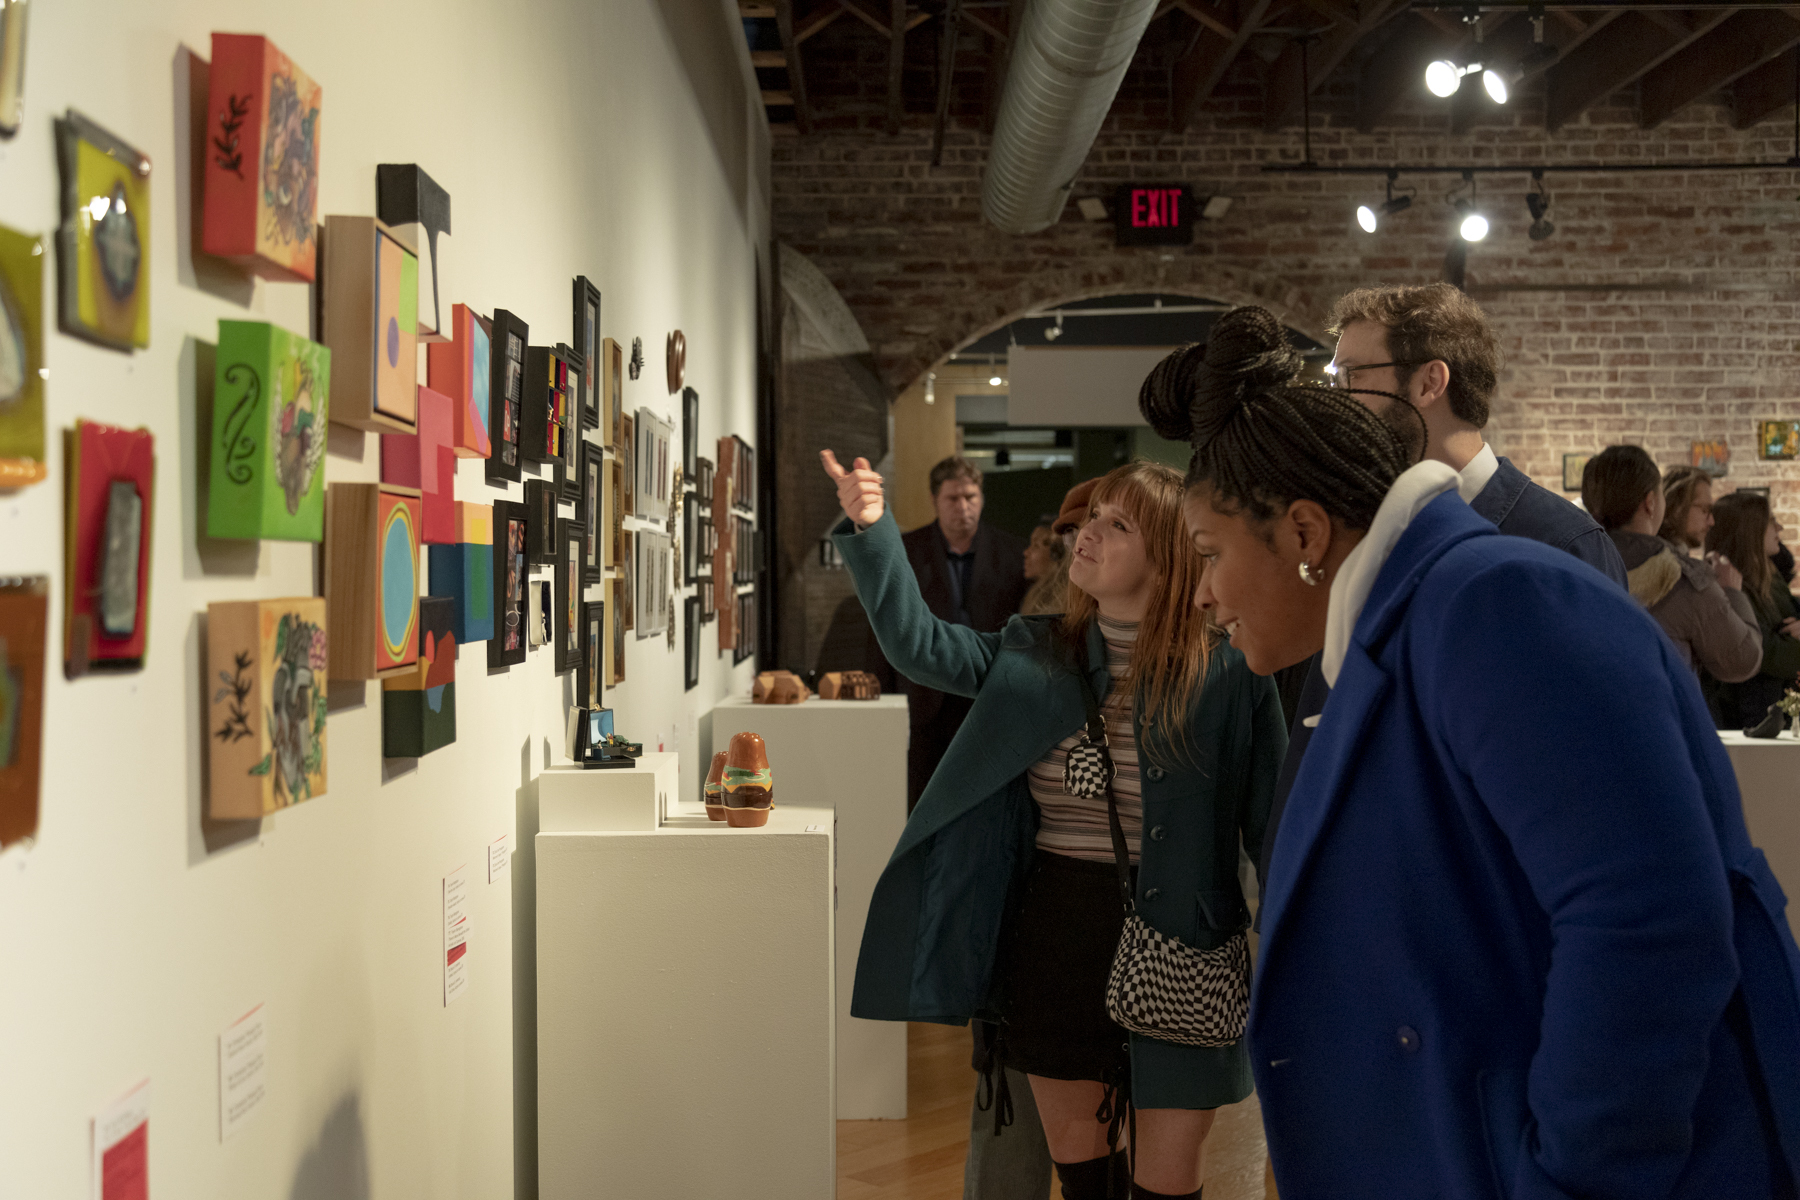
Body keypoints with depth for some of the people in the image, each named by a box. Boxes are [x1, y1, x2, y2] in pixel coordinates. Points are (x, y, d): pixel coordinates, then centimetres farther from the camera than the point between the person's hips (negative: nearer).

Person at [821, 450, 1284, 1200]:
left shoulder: (1227, 672, -11)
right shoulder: (1036, 656, 2)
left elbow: (1273, 822, -9)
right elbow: (920, 644, -6)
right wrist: (870, 531, -19)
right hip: (1054, 939, 4)